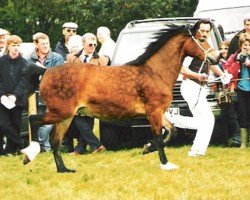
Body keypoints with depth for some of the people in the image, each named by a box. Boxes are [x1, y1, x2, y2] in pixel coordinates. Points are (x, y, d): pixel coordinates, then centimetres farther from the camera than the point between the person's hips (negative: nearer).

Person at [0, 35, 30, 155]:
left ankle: (11, 149, 13)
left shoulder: (24, 63, 2)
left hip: (17, 99, 0)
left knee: (15, 125, 3)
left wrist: (15, 96, -18)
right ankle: (19, 145, 1)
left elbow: (23, 82, -5)